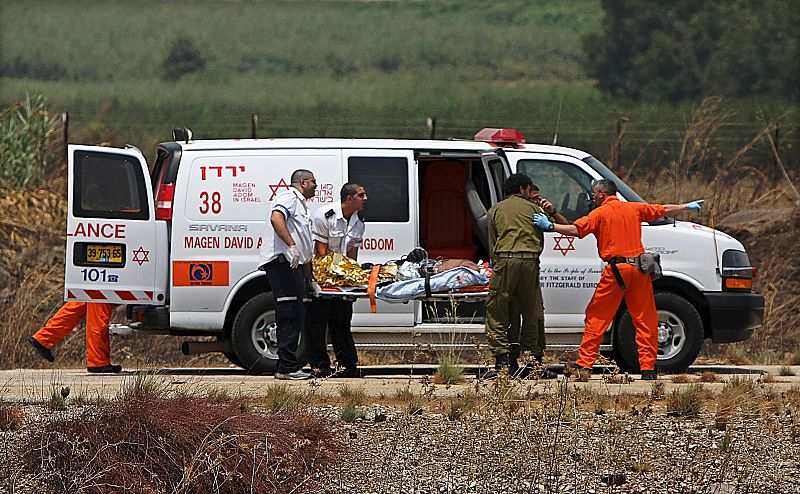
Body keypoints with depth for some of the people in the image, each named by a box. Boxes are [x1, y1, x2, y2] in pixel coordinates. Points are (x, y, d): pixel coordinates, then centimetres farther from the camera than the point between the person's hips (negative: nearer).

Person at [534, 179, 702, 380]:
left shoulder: (600, 213, 0)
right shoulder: (634, 208, 15)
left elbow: (576, 230, -13)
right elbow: (664, 210, 26)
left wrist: (550, 226, -5)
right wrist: (687, 206, 41)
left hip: (616, 270, -4)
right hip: (639, 267, 4)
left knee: (597, 317, 3)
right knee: (645, 319, 7)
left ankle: (584, 364, 0)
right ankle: (647, 368, 3)